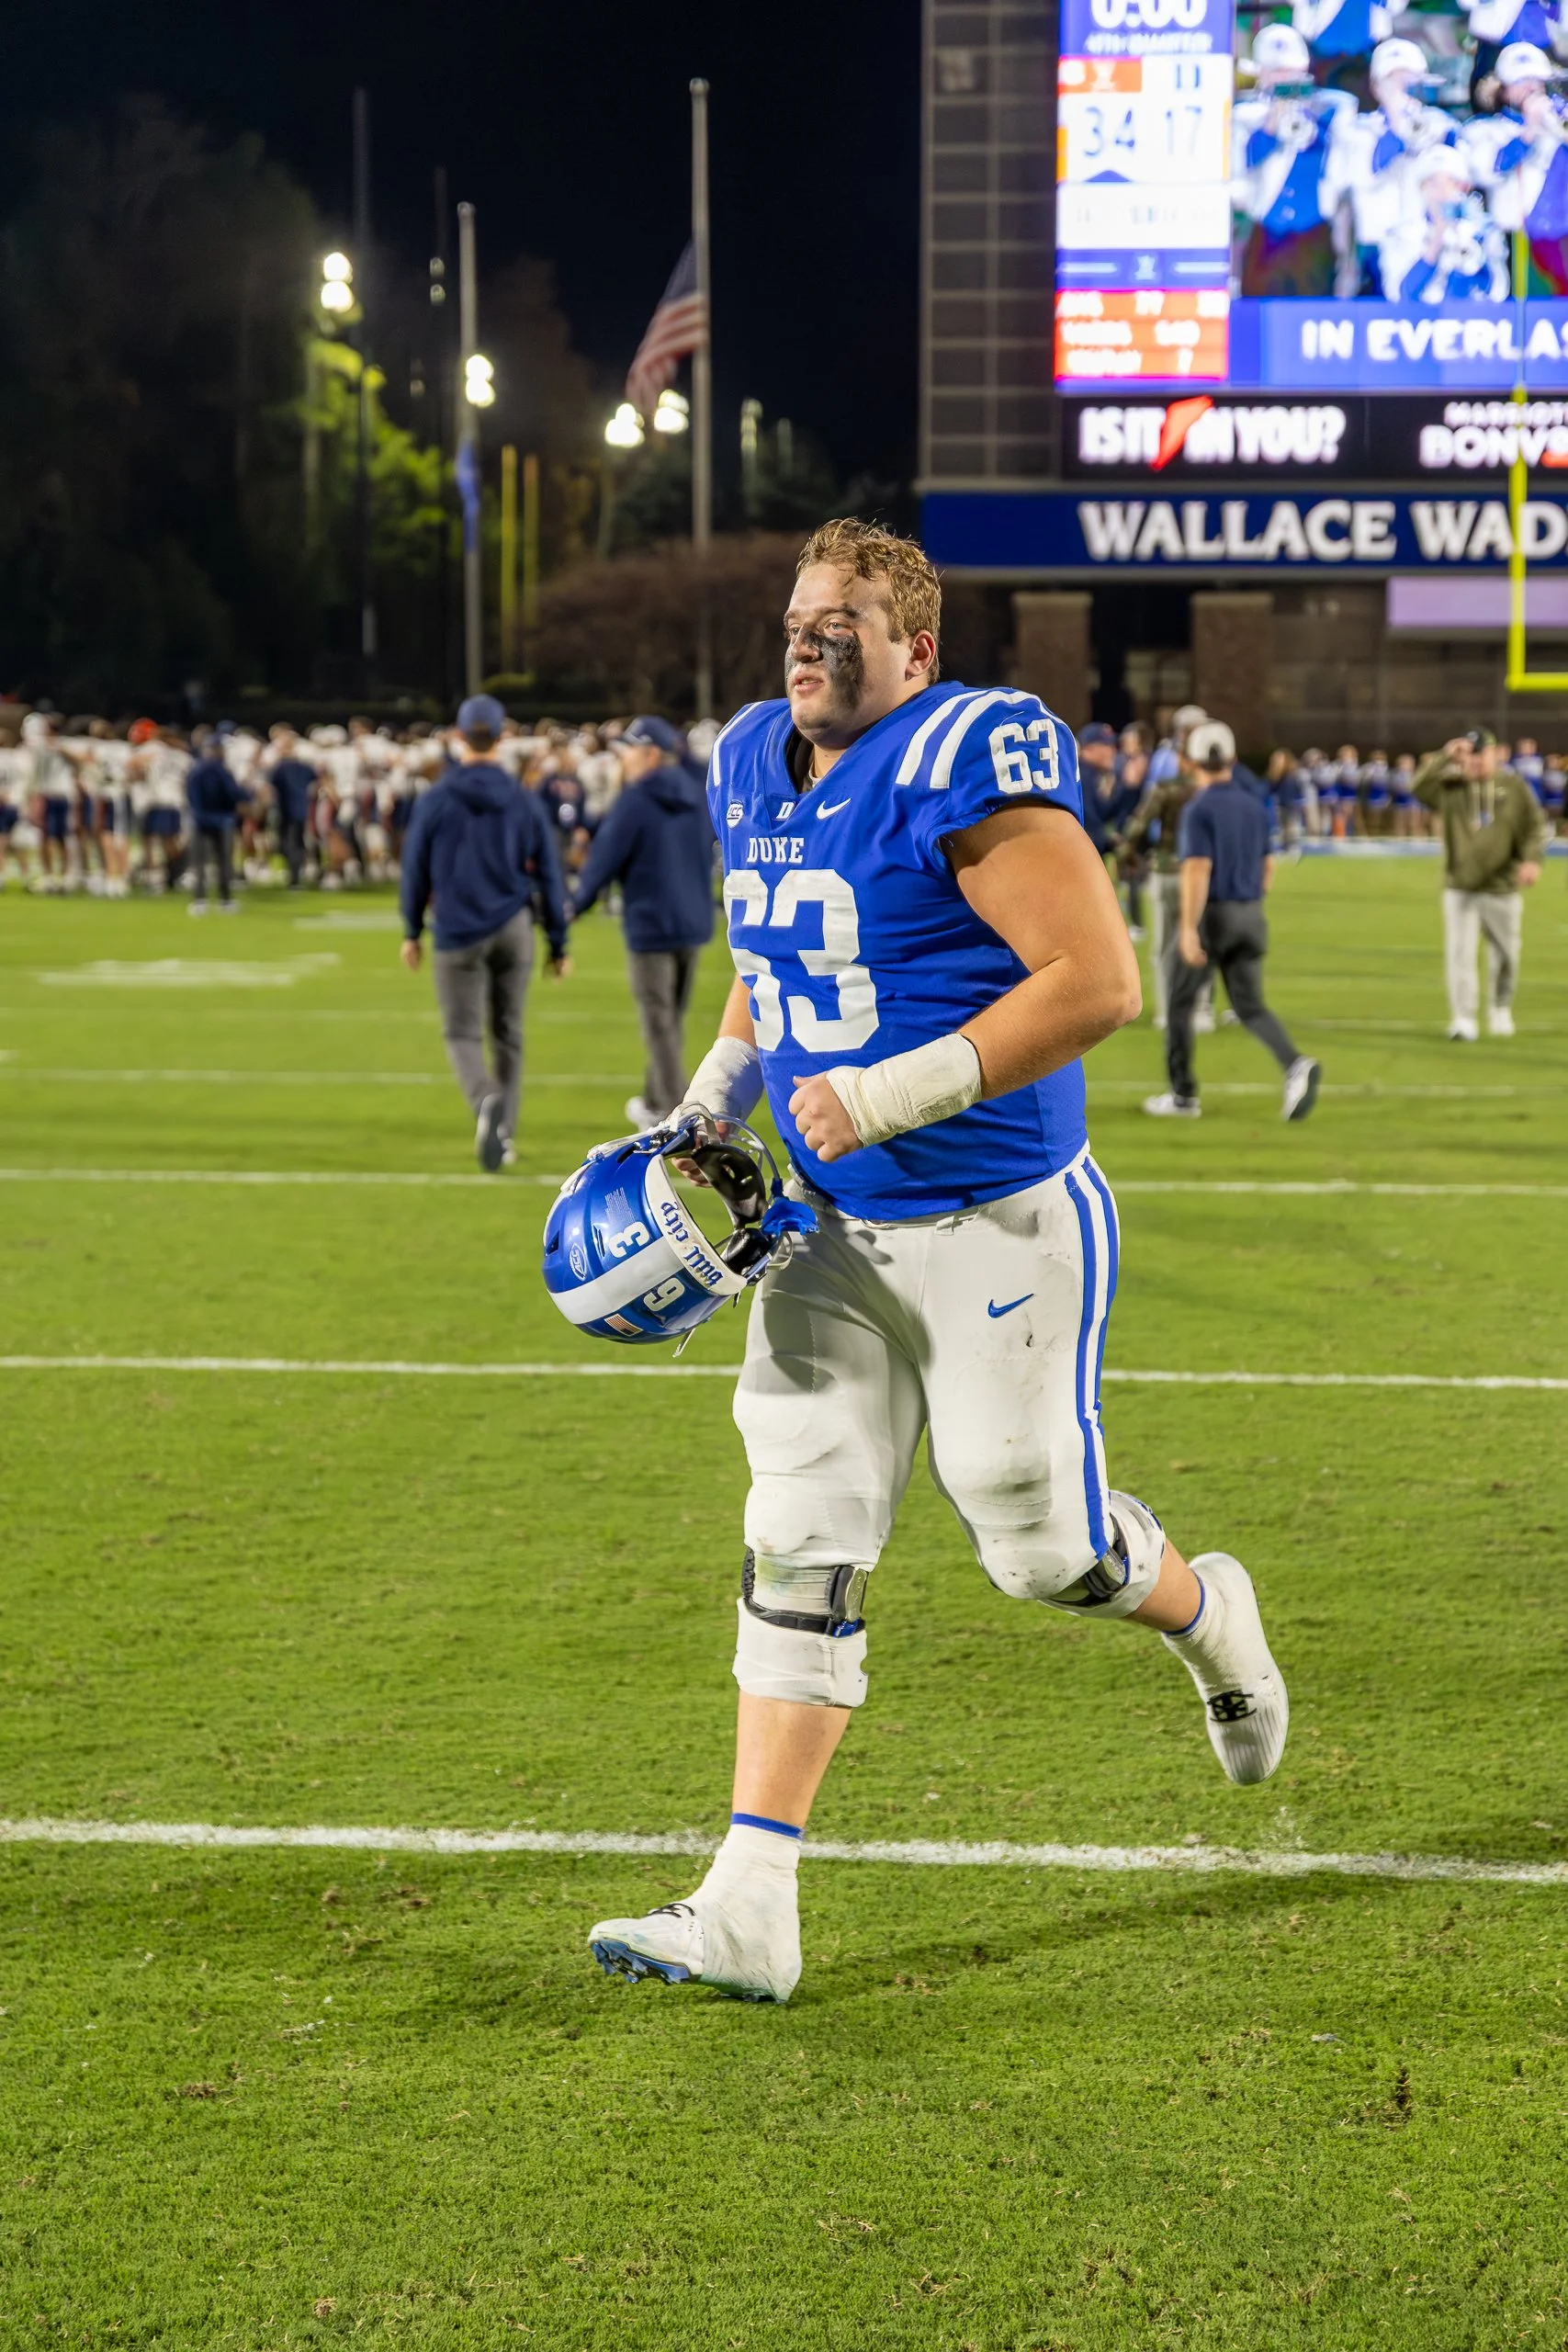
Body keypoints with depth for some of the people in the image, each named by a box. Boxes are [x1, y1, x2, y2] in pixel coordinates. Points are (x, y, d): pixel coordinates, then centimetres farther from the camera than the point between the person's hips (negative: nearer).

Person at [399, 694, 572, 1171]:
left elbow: (415, 871, 1)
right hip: (513, 929, 2)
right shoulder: (523, 802, 0)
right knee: (507, 1033, 13)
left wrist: (412, 932, 14)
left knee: (462, 1035, 3)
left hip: (458, 934, -2)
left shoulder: (434, 801, -4)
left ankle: (487, 1101, -27)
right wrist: (558, 944, 10)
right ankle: (503, 1134, 15)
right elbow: (547, 876, 3)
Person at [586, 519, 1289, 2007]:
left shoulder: (965, 767, -19)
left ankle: (1208, 1614, 39)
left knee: (1041, 1545, 4)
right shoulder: (755, 770, 6)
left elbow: (1098, 982, -24)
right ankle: (748, 1909, -1)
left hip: (999, 1229, -7)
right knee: (800, 1550, 0)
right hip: (835, 1231, 7)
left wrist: (894, 1093, -26)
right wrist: (706, 1107, 8)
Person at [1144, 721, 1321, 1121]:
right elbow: (1267, 867, 16)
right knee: (1250, 1006, 5)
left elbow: (1197, 869, -21)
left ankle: (1183, 1095, 16)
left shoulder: (1199, 809, -12)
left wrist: (1189, 929, -23)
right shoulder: (1253, 806, 10)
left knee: (1181, 1001, 12)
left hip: (1211, 914, -6)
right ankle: (1296, 1065, -21)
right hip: (1250, 916, 6)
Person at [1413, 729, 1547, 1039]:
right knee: (1460, 953, -9)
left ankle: (1500, 1011, 30)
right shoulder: (1450, 786, 2)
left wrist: (1531, 860, -14)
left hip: (1503, 886, 1)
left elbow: (1536, 826, 1)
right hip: (1459, 887, -1)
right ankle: (1463, 1020, -7)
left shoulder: (1513, 786, 2)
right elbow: (1420, 787, -16)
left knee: (1505, 954, 9)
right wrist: (1445, 757, -19)